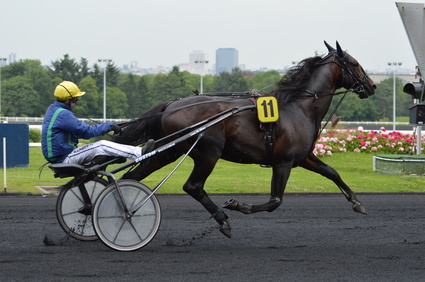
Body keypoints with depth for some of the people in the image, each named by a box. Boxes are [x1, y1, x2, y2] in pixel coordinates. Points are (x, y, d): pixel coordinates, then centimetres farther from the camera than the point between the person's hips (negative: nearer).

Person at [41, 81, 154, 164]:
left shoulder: (53, 109, 13)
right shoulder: (63, 114, -21)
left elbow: (78, 130, 21)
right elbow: (86, 131, -22)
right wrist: (110, 126, -12)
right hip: (64, 159, -10)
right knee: (102, 146, -17)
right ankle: (140, 153, -19)